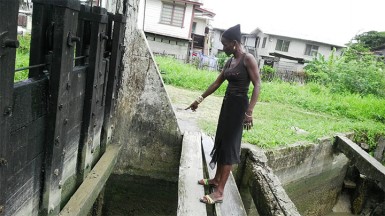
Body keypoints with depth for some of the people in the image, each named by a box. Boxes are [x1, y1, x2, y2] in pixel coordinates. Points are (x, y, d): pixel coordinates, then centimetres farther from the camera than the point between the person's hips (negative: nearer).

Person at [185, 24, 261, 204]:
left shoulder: (248, 59, -12)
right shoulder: (230, 61, 12)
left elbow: (257, 85, -19)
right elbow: (217, 83, 18)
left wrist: (249, 112, -27)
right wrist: (200, 99, 19)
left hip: (239, 106, -8)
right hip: (227, 103, 8)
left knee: (229, 145, -6)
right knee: (221, 141, 14)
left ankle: (219, 192, 0)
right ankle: (216, 179, 30)